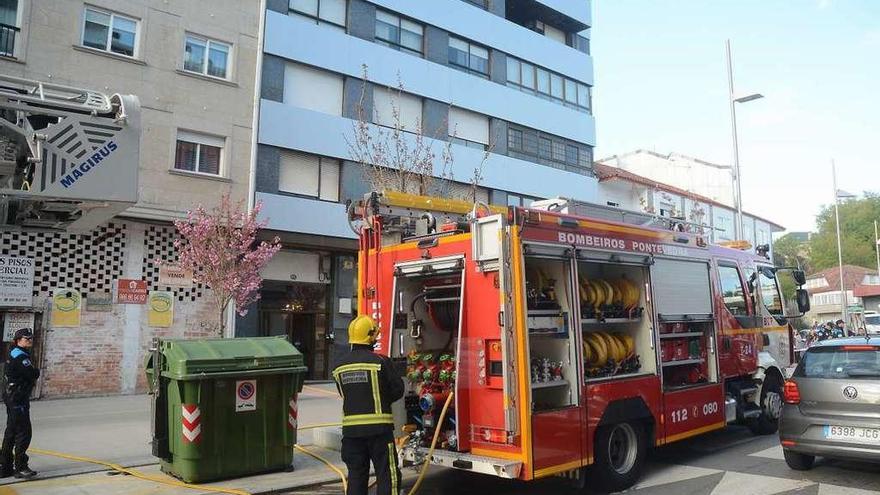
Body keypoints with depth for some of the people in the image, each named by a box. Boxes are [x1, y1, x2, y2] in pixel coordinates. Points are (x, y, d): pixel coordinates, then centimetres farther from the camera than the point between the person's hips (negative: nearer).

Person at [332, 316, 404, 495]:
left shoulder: (339, 366, 3)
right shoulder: (381, 362, -11)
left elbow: (344, 394, 12)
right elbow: (398, 390, -5)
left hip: (351, 428, 5)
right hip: (379, 427, -4)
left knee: (356, 475, 14)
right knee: (387, 474, 4)